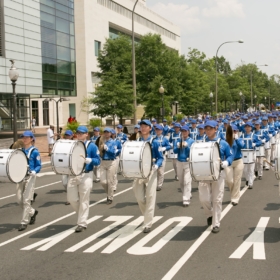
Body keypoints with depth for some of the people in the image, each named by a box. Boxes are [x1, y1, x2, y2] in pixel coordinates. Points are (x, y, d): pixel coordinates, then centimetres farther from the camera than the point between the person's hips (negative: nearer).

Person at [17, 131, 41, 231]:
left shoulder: (34, 151, -5)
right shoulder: (20, 150, 10)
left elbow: (39, 166, -3)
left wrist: (34, 172, -21)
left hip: (30, 177, -5)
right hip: (20, 177, 6)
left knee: (26, 200, -5)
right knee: (19, 200, 6)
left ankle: (24, 222, 3)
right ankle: (32, 212, 32)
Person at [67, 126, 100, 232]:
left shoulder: (91, 146, -3)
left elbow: (98, 161, -6)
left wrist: (87, 160, -23)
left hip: (86, 175, -4)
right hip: (73, 175, 4)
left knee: (84, 200, -1)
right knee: (71, 198, 4)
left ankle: (82, 224, 6)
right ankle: (82, 214, 31)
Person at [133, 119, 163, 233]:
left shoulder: (154, 142, -3)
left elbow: (160, 158, -1)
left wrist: (156, 165, -21)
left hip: (151, 172, -4)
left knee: (150, 197, -4)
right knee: (139, 197, 4)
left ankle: (147, 224, 1)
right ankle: (148, 216, 31)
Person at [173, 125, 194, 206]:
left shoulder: (191, 141, -2)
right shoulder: (178, 140, 7)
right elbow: (175, 151, 2)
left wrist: (187, 146, -22)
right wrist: (178, 147, -18)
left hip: (188, 163, -4)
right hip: (179, 162, 4)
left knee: (187, 181, -12)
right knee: (181, 181, 13)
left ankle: (186, 199, -10)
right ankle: (187, 195, 33)